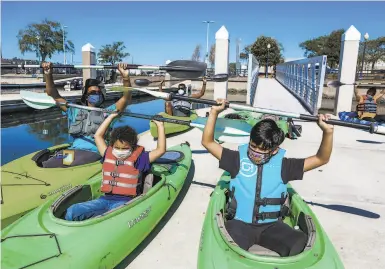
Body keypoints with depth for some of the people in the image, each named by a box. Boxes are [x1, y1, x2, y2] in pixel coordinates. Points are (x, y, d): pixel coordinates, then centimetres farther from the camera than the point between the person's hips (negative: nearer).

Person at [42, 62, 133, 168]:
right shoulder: (75, 112, 24)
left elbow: (126, 99, 4)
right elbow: (54, 95, 21)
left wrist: (126, 77, -11)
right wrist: (48, 75, 6)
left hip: (94, 153, -3)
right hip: (73, 150, 3)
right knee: (46, 165, -22)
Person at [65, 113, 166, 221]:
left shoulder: (137, 158, 4)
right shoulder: (109, 155, 17)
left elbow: (161, 150, -1)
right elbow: (98, 135, 27)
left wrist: (160, 126, 1)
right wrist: (111, 116, 28)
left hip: (124, 201, -6)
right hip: (105, 199, 6)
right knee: (72, 211, -18)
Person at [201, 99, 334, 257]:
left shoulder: (283, 166, 1)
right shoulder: (239, 159, -1)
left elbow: (321, 159, 2)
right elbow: (207, 142, 1)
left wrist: (327, 132, -12)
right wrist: (214, 112, -7)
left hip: (271, 226, 2)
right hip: (240, 223, -1)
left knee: (300, 243, -26)